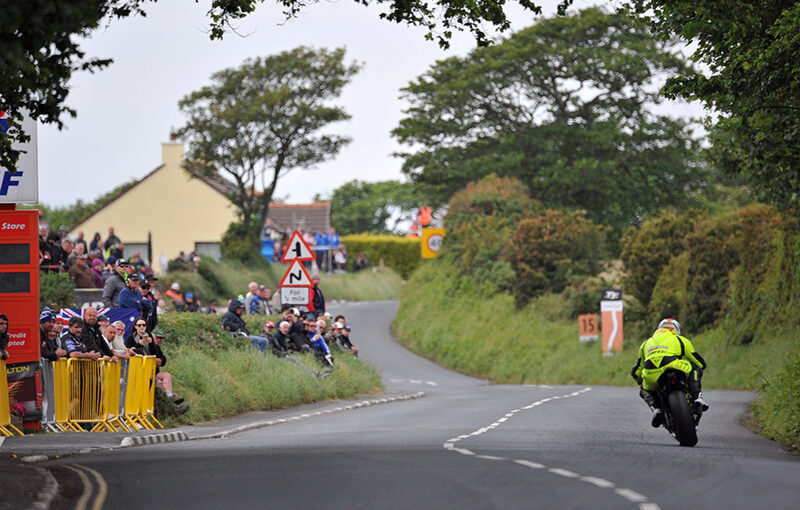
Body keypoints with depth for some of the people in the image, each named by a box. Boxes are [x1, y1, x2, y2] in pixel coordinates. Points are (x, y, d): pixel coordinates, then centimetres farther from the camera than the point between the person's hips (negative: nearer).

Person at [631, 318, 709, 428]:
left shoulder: (646, 343, 38)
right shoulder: (680, 340, 31)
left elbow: (636, 372, 40)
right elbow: (701, 364, 35)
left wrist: (642, 381, 60)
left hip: (651, 375, 2)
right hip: (672, 367, -2)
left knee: (644, 390, 33)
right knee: (694, 368, 26)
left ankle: (656, 408, 3)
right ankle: (697, 397, 6)